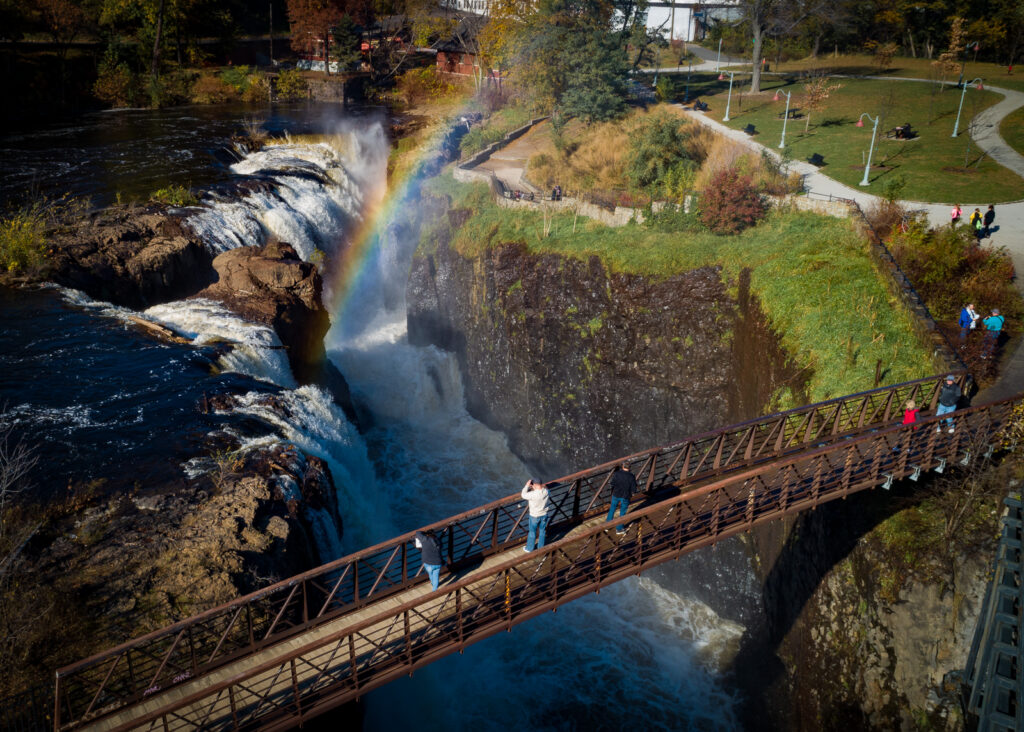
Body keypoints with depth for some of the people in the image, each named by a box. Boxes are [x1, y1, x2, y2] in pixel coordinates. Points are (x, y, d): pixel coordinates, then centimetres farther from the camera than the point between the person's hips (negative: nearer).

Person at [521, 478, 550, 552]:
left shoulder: (533, 494, -32)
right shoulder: (546, 491, -16)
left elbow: (523, 495, -15)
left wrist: (527, 485, -9)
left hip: (535, 516, -4)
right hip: (544, 515, 4)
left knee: (532, 532, 16)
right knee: (542, 531, 22)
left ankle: (529, 548, 34)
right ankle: (541, 547, 38)